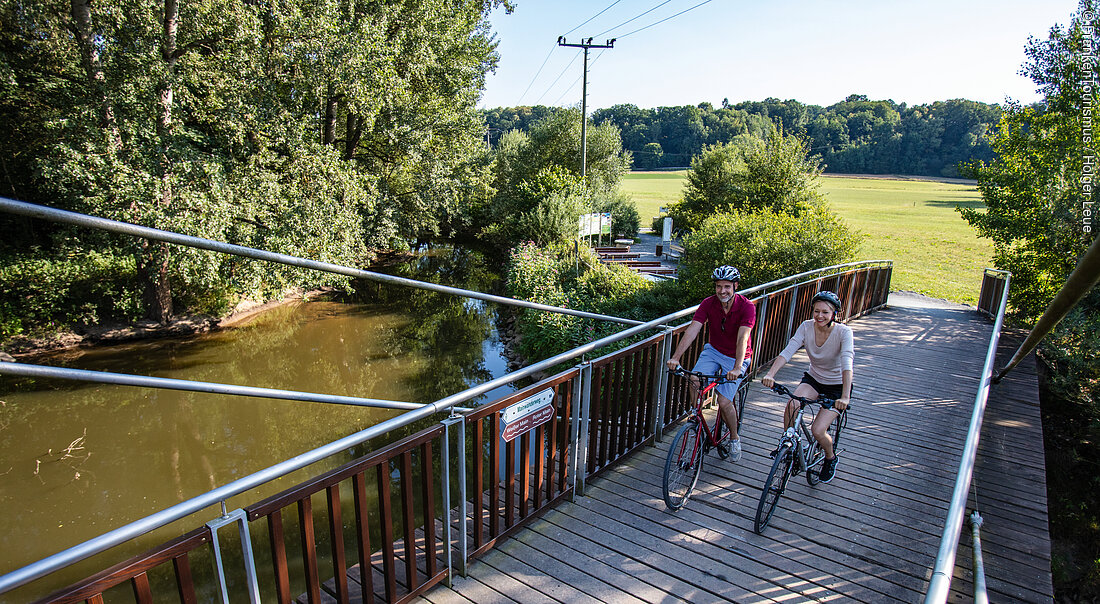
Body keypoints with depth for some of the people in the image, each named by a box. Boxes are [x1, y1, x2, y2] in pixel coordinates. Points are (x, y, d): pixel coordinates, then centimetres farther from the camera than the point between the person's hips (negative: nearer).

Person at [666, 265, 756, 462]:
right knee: (695, 380, -25)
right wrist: (676, 357, -35)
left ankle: (735, 438, 16)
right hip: (713, 350, 3)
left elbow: (742, 339, -34)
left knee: (724, 402, -12)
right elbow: (692, 330, -24)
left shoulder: (747, 307, -22)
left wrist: (737, 368, -47)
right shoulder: (708, 303, -14)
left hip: (736, 357, -3)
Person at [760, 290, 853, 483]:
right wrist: (770, 374, -41)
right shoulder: (807, 326, -14)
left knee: (817, 430, -16)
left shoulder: (843, 332, -23)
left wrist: (845, 397, -50)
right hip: (813, 378, 3)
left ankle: (831, 458, 19)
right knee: (792, 405, -27)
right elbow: (788, 351, -25)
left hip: (837, 385, -3)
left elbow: (847, 362, -36)